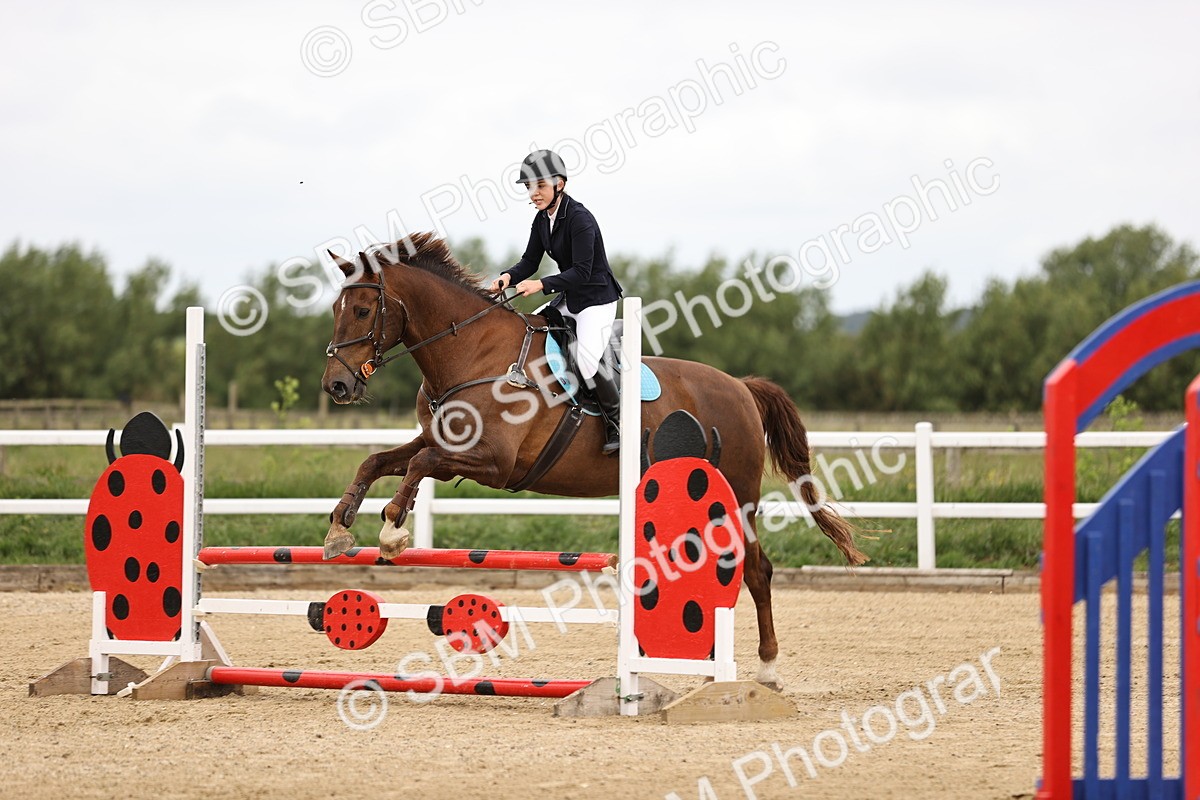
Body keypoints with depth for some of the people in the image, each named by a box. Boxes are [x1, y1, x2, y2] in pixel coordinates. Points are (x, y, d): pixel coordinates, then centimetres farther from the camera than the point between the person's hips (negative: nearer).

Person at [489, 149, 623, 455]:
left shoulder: (579, 219, -22)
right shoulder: (542, 220, 4)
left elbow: (581, 272, -26)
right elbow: (530, 261, 8)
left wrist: (541, 285, -36)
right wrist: (509, 277, -13)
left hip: (597, 299, -10)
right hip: (569, 299, 10)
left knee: (587, 360, -26)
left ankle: (617, 425, -9)